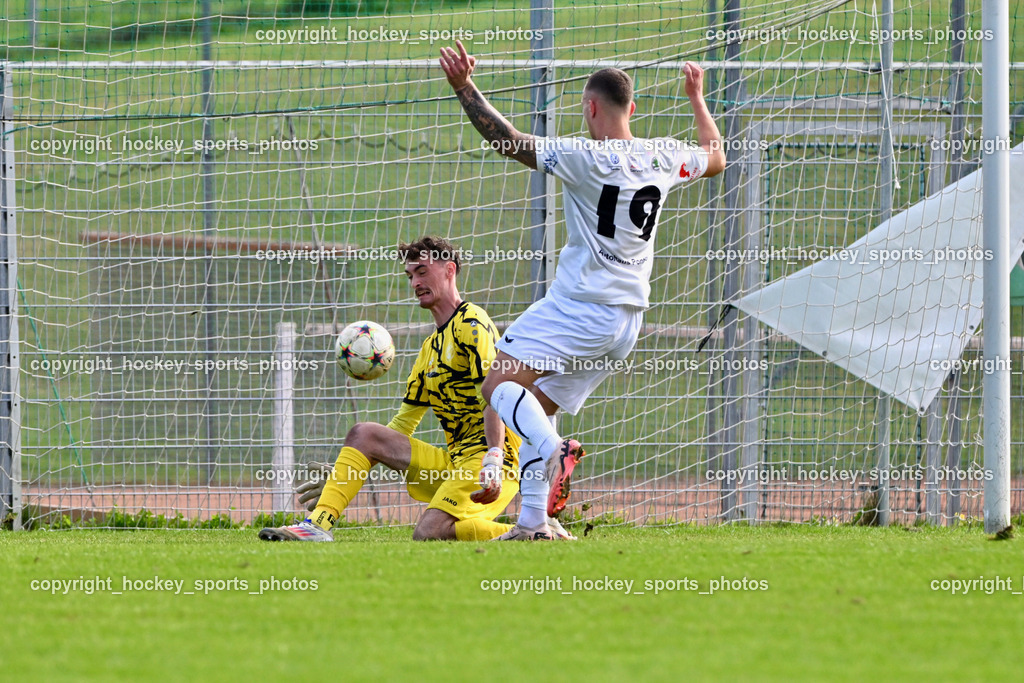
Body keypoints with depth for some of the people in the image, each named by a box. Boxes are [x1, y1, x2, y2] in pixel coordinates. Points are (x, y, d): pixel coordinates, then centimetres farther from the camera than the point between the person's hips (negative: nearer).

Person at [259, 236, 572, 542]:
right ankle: (318, 524, -10)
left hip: (486, 456, -9)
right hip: (453, 460, 9)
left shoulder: (470, 324, -5)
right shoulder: (430, 348, 23)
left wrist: (493, 463, -28)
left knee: (428, 534, -29)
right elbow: (402, 425, 25)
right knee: (362, 433, 0)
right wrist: (341, 474, 18)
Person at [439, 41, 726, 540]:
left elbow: (510, 142, -17)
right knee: (535, 408, 15)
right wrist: (697, 99, 42)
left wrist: (464, 89, -12)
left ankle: (553, 450, -37)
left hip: (580, 306, -8)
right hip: (628, 318, 8)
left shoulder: (586, 158, -14)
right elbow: (715, 157, 28)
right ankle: (532, 522, 9)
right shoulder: (664, 157, 6)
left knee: (499, 383, -10)